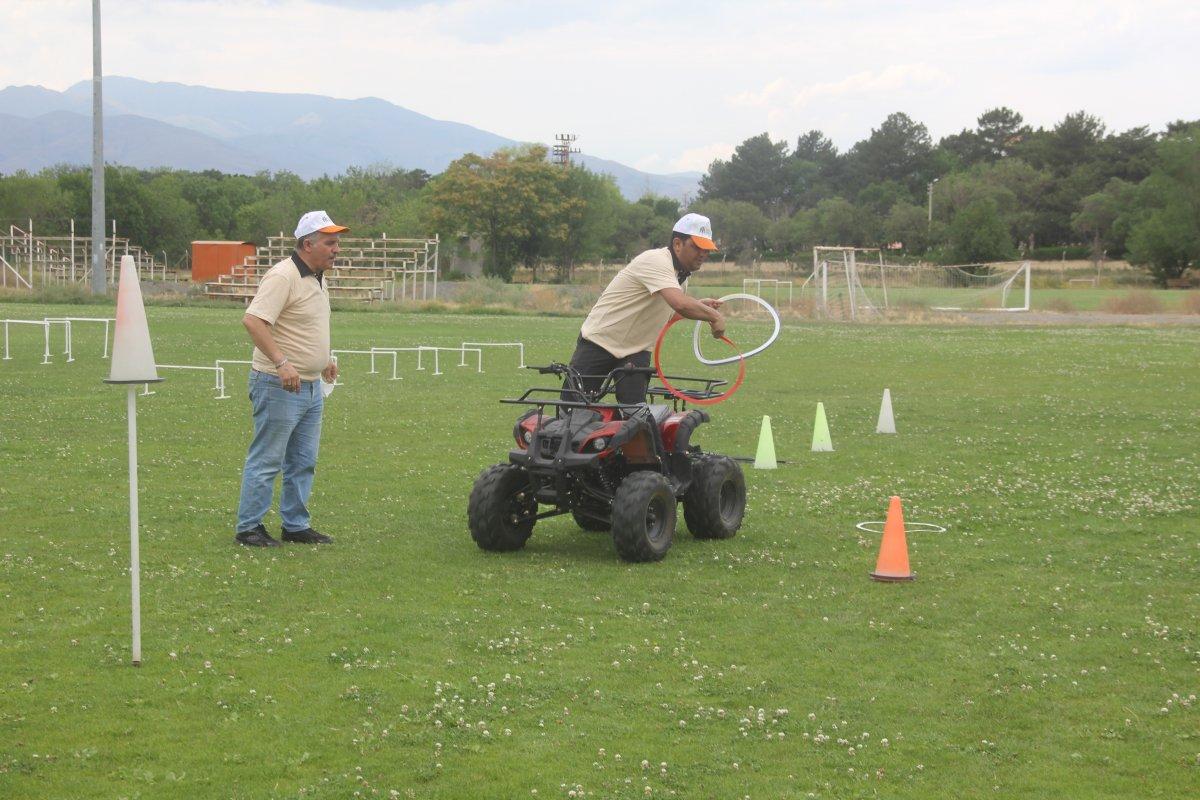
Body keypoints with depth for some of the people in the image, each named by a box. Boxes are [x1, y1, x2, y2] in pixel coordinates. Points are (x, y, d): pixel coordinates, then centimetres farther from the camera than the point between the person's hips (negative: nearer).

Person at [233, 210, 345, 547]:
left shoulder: (316, 277, 14)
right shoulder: (283, 276, -17)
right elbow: (253, 320, -27)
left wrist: (323, 360, 24)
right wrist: (281, 363, -32)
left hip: (311, 386, 10)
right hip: (278, 386, -10)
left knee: (303, 462, 14)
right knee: (266, 461, -3)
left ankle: (296, 525, 22)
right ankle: (249, 528, 4)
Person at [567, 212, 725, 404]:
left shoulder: (681, 272, 6)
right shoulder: (656, 261, -24)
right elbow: (680, 304, -38)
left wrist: (700, 305, 3)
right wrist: (714, 316, -27)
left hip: (636, 350, 8)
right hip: (599, 342, -7)